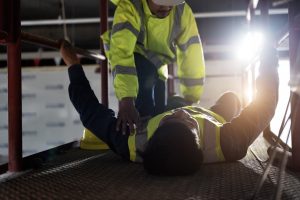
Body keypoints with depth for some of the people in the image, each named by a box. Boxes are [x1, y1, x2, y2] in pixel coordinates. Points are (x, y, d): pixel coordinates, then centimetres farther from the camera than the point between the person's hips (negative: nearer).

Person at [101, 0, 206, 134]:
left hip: (155, 64, 5)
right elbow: (121, 53, -47)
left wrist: (190, 101, -21)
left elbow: (192, 52, -18)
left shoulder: (183, 12, -22)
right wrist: (126, 101, -57)